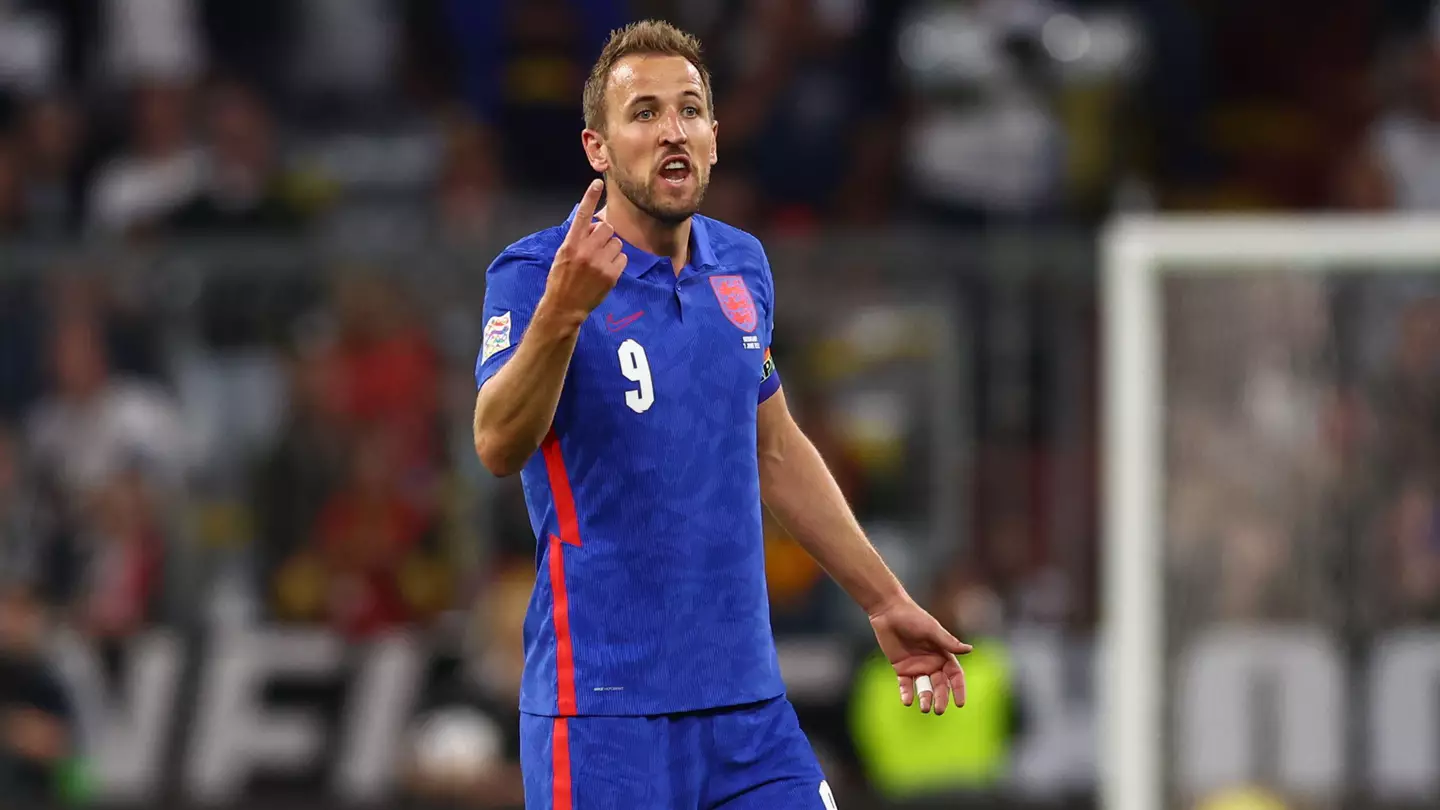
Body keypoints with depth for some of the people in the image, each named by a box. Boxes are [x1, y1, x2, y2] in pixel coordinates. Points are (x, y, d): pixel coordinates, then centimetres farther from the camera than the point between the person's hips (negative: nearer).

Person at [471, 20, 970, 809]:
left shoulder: (741, 266, 9)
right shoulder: (533, 272, -10)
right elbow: (500, 446, -26)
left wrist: (885, 601, 24)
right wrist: (562, 312, -41)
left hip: (748, 699, 6)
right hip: (606, 706, -6)